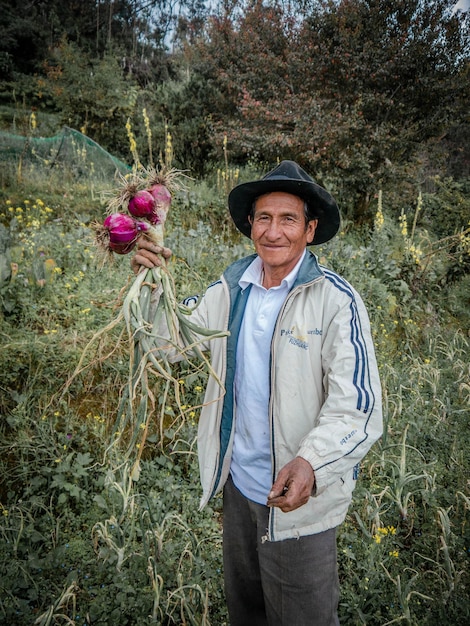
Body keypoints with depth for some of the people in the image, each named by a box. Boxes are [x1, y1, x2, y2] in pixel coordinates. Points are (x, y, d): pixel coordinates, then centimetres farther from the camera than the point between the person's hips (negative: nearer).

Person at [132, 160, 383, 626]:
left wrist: (311, 462, -40)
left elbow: (357, 408, -23)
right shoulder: (229, 289, -3)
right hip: (237, 484, 5)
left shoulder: (337, 302, -19)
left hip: (299, 499, -5)